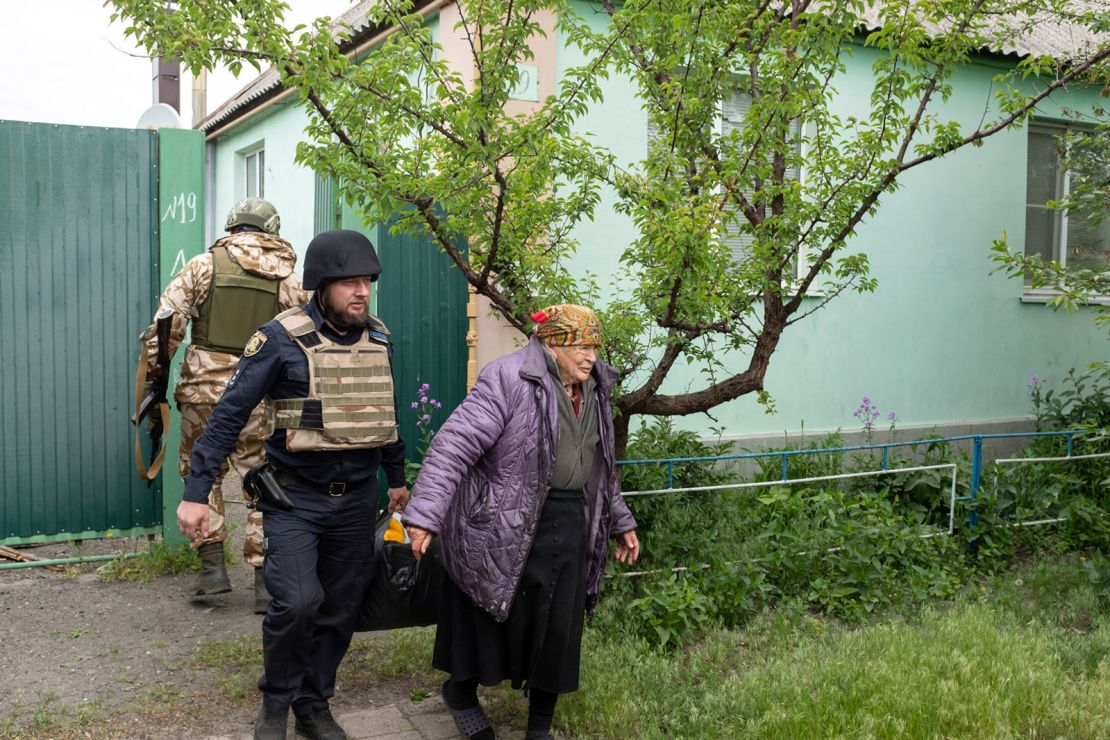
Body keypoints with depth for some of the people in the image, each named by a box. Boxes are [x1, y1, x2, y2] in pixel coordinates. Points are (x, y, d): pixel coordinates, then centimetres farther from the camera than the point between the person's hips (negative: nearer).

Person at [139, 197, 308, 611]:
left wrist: (153, 374, 6)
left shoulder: (205, 264, 2)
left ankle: (213, 568, 14)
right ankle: (266, 583, 10)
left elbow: (167, 324, -4)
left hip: (204, 390, -1)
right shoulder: (288, 278, 6)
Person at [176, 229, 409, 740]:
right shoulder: (283, 339, -13)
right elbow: (229, 415, -12)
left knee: (339, 611, 10)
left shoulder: (379, 339, 3)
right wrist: (195, 492, -16)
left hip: (356, 501, 5)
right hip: (295, 498, -5)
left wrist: (397, 478, 22)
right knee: (297, 601, -18)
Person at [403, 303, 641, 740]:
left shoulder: (592, 391, 11)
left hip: (569, 527, 6)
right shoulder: (509, 378, -14)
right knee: (493, 616, 7)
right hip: (507, 526, -6)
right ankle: (460, 690, 36)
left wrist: (620, 523, 24)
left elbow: (599, 468, 23)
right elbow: (455, 444, -20)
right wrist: (424, 514, -27)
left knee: (558, 627, 8)